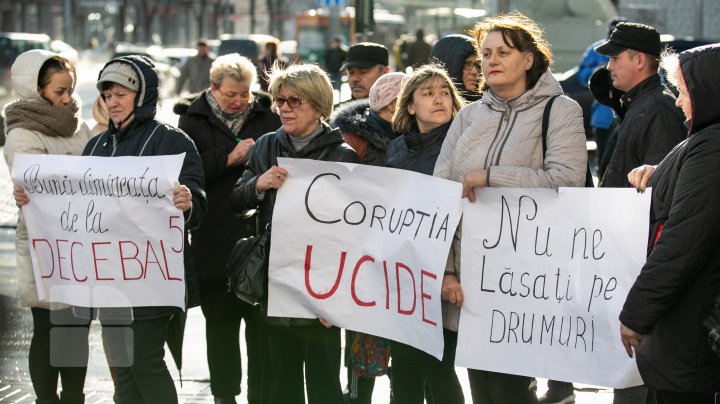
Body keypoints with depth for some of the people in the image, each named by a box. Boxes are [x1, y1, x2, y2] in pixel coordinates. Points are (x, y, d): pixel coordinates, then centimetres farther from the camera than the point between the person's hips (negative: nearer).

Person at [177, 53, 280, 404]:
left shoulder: (268, 118, 5)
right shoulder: (194, 122, 3)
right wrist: (228, 158, -15)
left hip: (262, 240, 0)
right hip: (215, 243, 0)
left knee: (263, 323, 2)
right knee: (220, 323, 9)